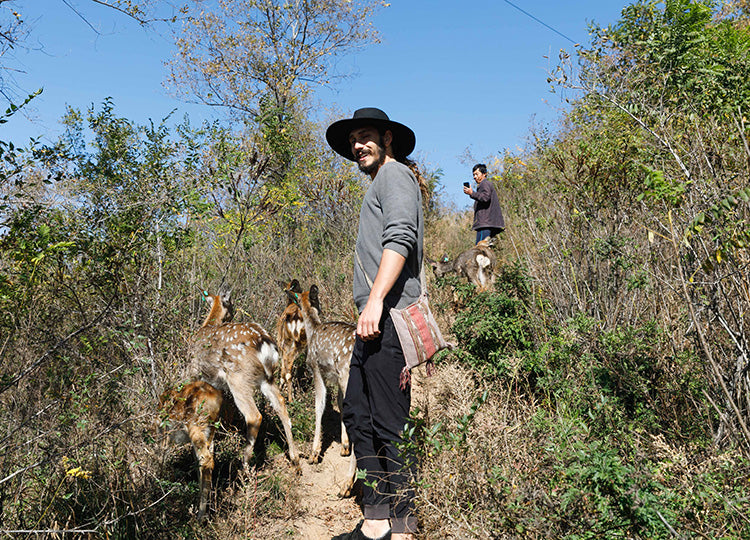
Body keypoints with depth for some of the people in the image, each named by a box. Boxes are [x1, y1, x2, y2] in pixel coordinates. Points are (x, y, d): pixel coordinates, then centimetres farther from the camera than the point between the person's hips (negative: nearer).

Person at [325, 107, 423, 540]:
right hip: (376, 318, 10)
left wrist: (375, 300, -26)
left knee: (390, 422, -5)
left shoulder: (394, 173, -1)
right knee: (357, 414, 11)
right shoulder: (381, 183, 29)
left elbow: (399, 239, -18)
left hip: (389, 314, -10)